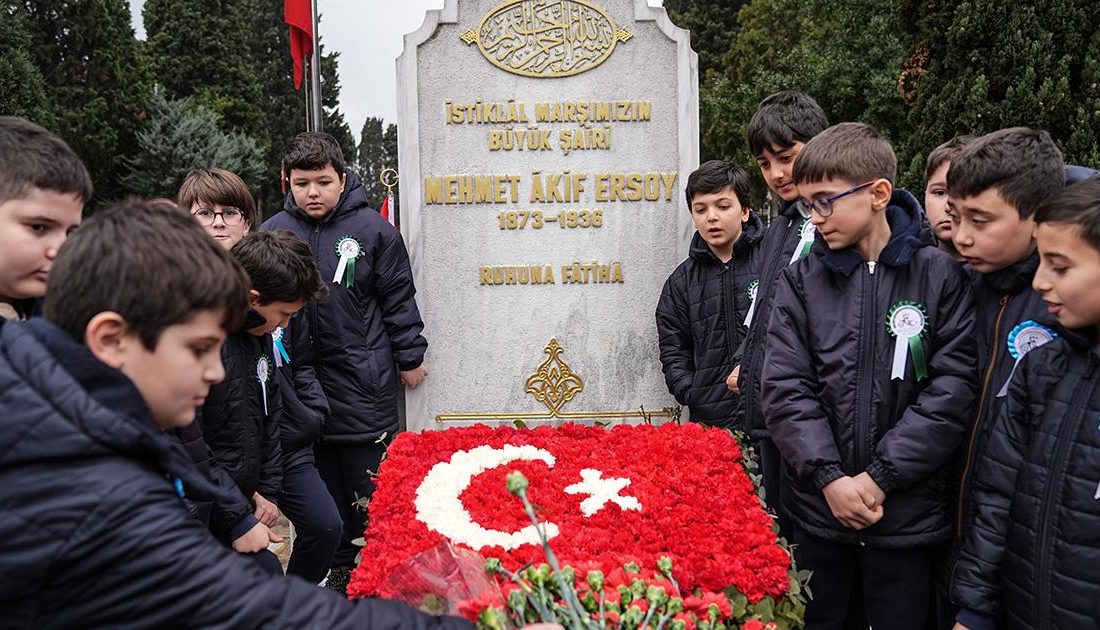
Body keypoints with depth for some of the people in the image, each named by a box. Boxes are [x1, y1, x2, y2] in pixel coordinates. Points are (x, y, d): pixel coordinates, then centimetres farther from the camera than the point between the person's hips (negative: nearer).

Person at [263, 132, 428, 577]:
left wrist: (410, 357, 3)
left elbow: (398, 298, 2)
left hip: (364, 378, -3)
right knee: (322, 487, 14)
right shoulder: (273, 233, 3)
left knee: (370, 486, 5)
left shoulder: (371, 228, -3)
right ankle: (336, 571, 29)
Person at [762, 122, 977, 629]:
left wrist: (880, 476, -12)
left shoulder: (939, 276, -4)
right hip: (817, 508, 2)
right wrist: (829, 476, -14)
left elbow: (952, 389, -8)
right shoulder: (801, 280, 1)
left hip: (907, 514, -1)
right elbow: (786, 389, -4)